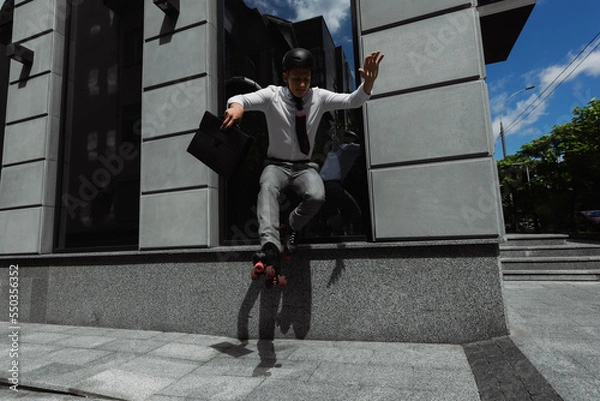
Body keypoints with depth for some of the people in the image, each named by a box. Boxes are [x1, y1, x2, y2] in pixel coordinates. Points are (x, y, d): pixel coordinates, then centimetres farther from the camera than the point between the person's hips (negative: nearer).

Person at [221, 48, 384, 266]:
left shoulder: (319, 97, 1)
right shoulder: (272, 95, -5)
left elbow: (352, 101, -9)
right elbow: (241, 99, -18)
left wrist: (368, 83, -30)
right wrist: (236, 106, -44)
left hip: (305, 166, 1)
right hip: (276, 165, -1)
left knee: (317, 196, -29)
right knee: (267, 186, -35)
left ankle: (293, 226, 0)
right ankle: (270, 244, -51)